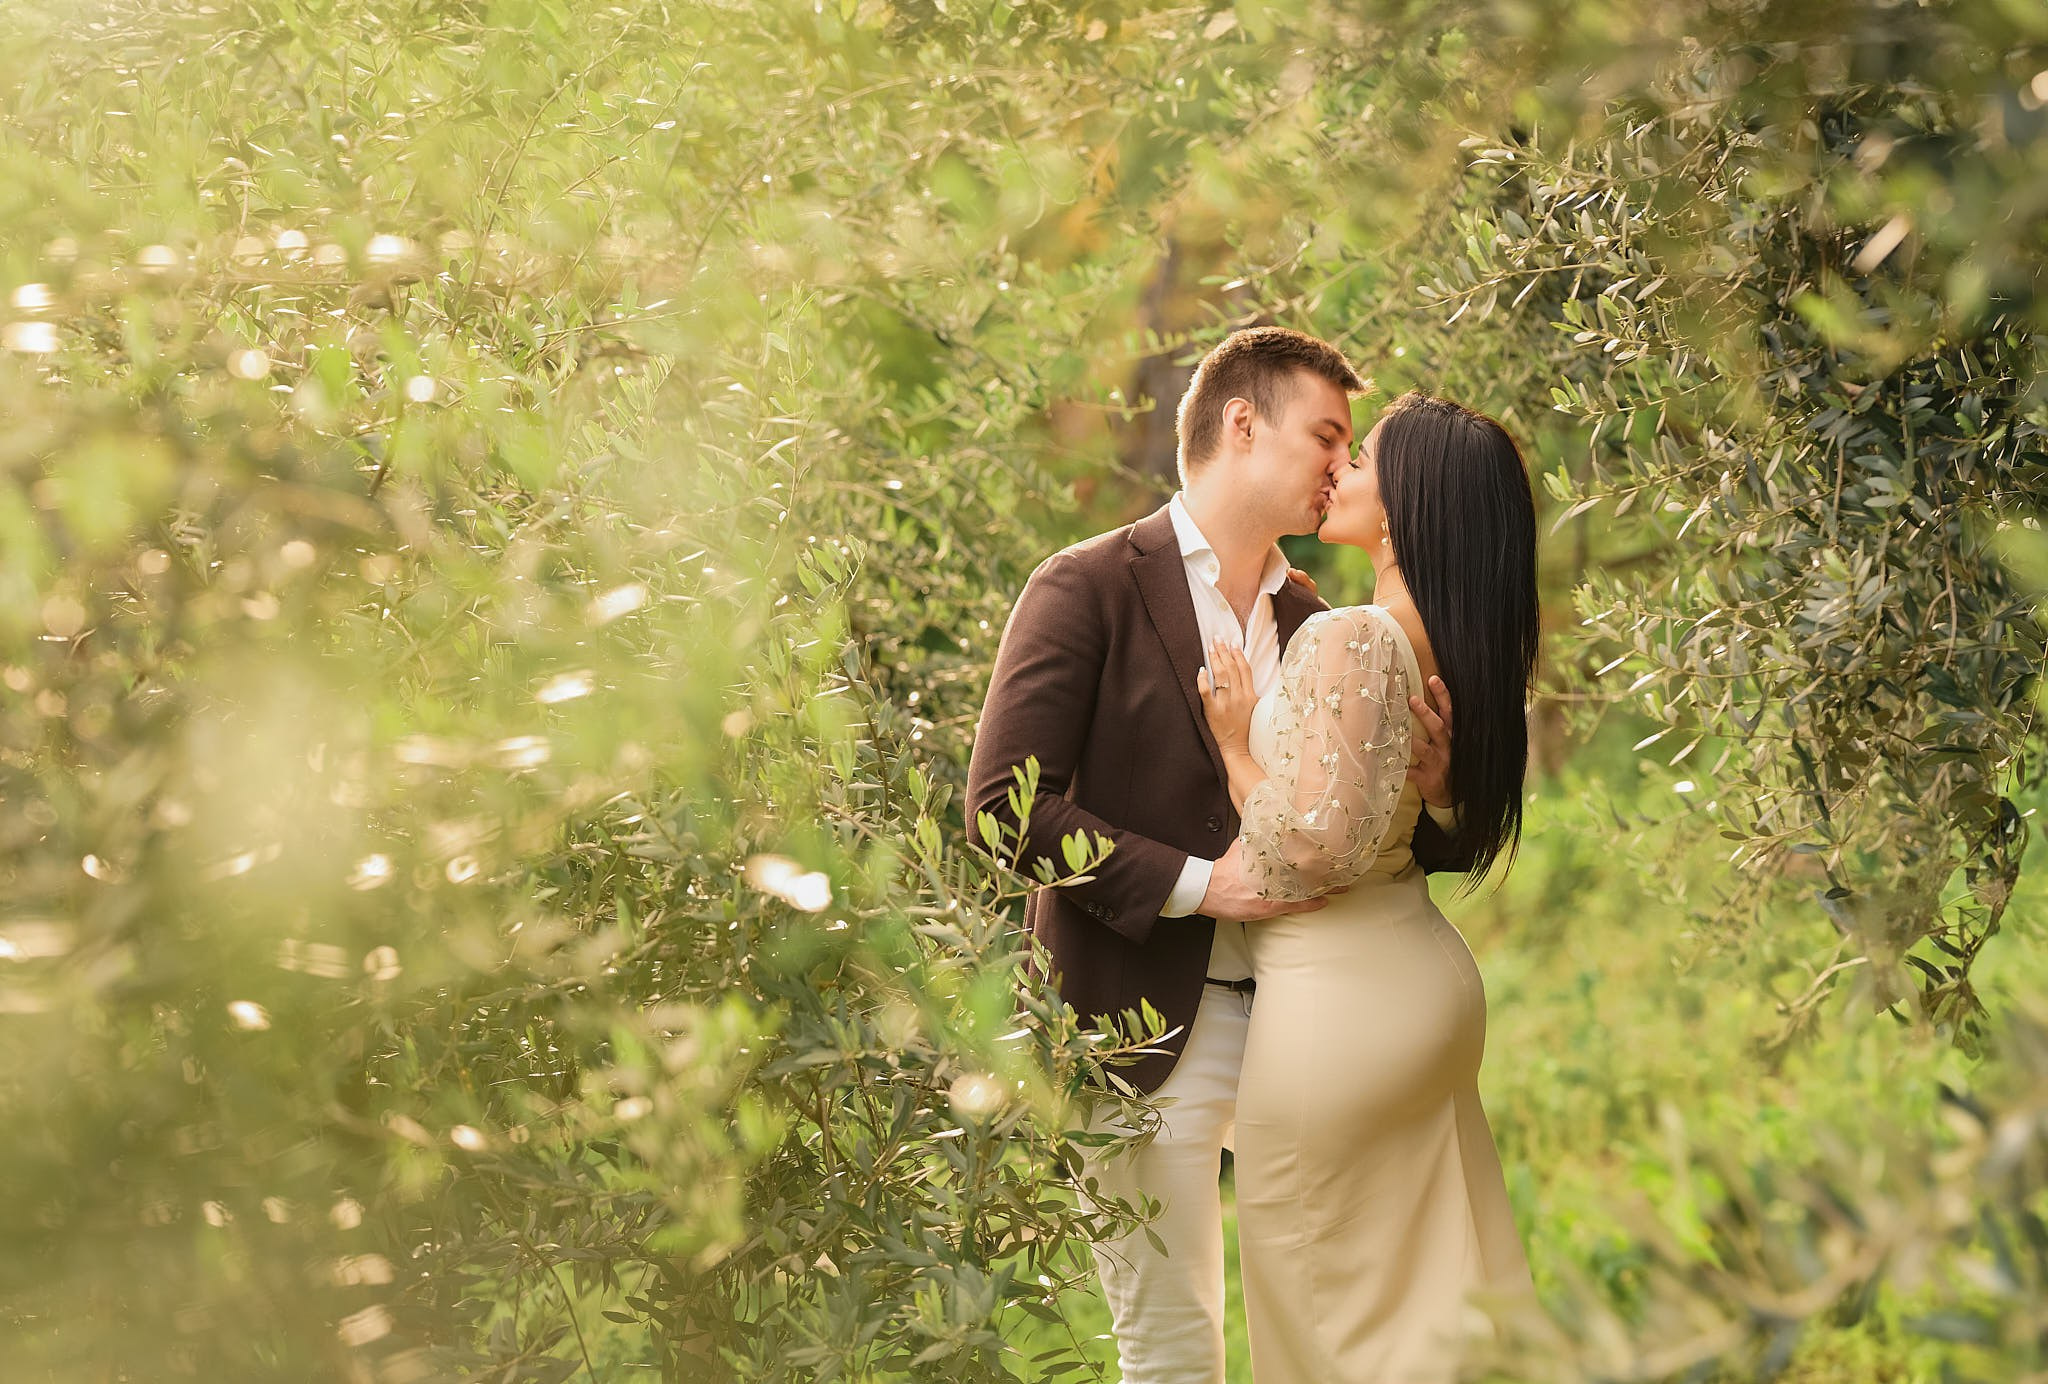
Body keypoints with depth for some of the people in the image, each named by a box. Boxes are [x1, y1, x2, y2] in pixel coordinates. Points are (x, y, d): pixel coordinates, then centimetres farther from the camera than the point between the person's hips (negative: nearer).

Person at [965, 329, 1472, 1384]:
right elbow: (1002, 802, -15)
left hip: (1295, 1021, 6)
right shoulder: (1088, 588, -7)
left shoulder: (1306, 620, 12)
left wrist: (1426, 790, -9)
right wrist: (1194, 884, -19)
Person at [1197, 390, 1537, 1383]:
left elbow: (1310, 853, -24)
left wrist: (1238, 743, -9)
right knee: (1436, 1284, 17)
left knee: (1330, 1301, 5)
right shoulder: (1454, 644, 5)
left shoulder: (1349, 641, -21)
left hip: (1338, 1001, -9)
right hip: (1429, 974, 9)